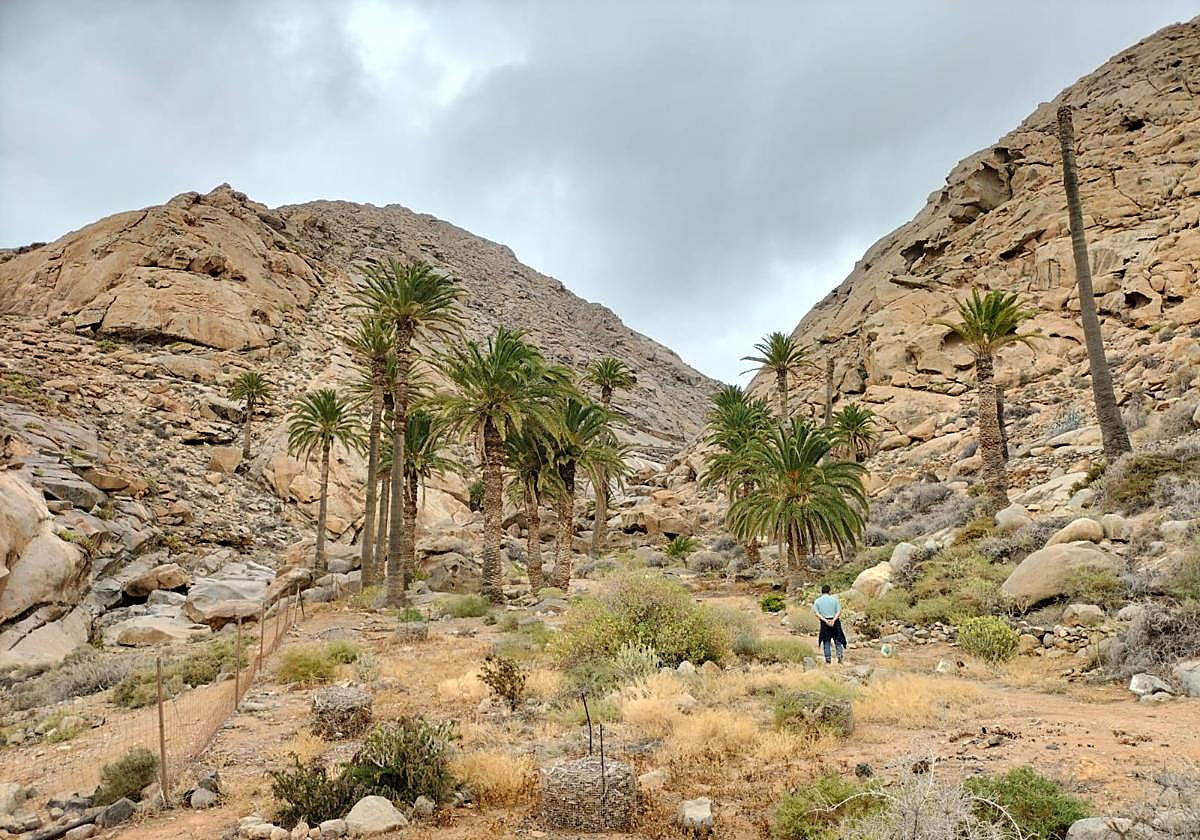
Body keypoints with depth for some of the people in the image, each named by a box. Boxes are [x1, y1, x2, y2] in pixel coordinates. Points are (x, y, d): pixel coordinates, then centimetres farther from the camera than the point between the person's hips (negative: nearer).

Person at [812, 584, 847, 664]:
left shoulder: (817, 601, 5)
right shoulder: (834, 599, 4)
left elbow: (817, 613, -6)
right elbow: (839, 612, -6)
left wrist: (825, 620, -12)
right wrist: (833, 620, -15)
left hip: (824, 623, 0)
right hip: (835, 622, 0)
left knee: (826, 641, 8)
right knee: (838, 639, 13)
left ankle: (828, 659, 6)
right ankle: (840, 653, -5)